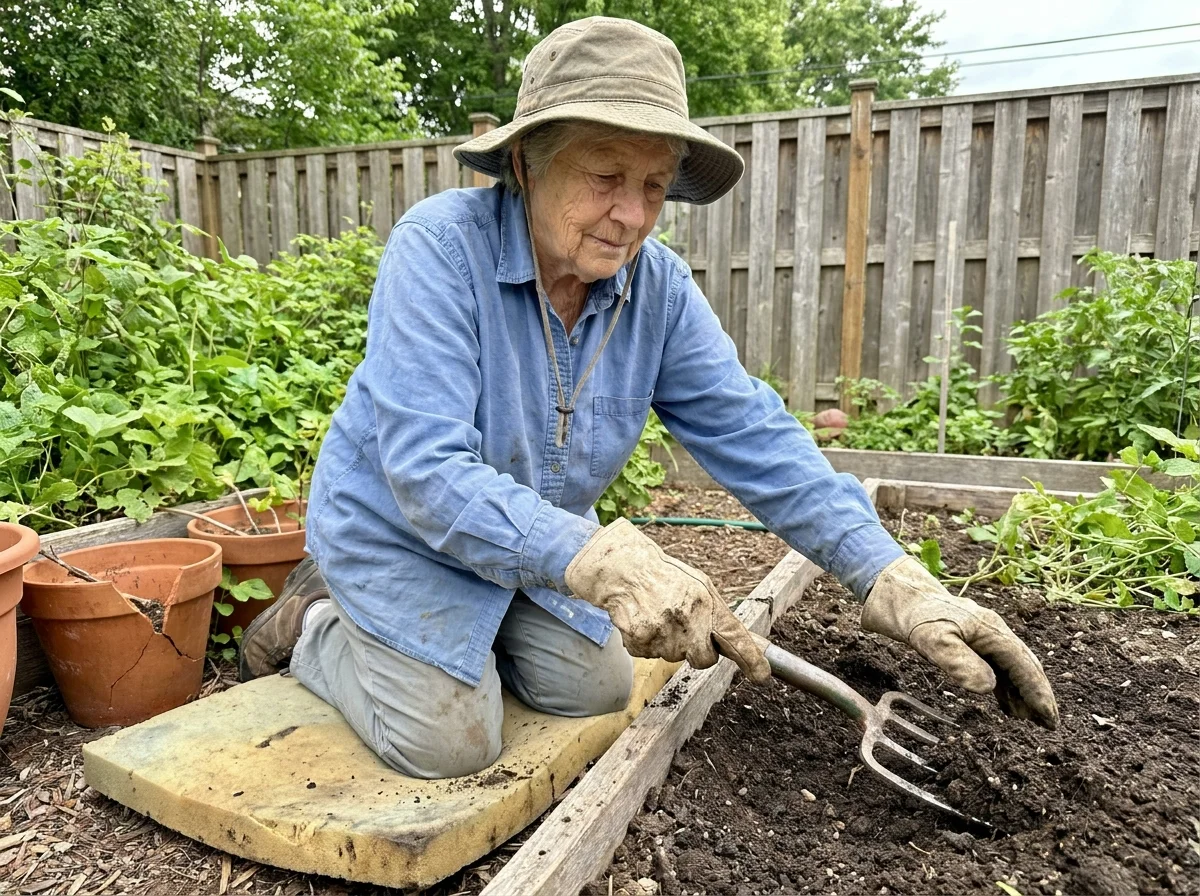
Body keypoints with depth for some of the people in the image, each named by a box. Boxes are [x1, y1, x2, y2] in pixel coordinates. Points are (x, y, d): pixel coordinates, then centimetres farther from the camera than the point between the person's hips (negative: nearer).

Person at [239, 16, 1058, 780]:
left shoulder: (658, 286, -14)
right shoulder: (440, 248, -29)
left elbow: (752, 435, -18)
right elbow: (427, 468, -38)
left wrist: (894, 580, -29)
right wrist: (597, 560, -53)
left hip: (537, 538, 6)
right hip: (399, 527, -5)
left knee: (598, 689, 7)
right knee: (450, 743, -9)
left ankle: (464, 625, 29)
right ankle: (313, 625, 18)